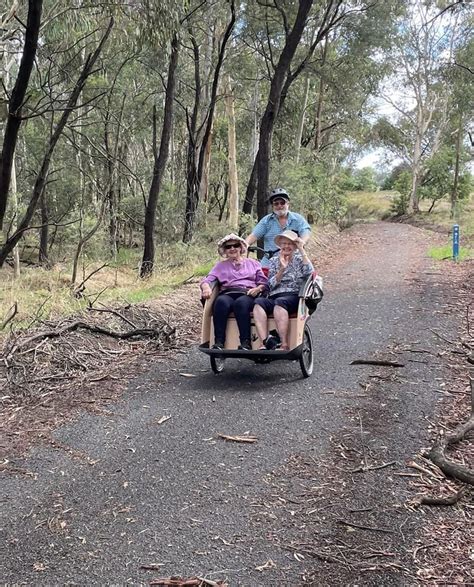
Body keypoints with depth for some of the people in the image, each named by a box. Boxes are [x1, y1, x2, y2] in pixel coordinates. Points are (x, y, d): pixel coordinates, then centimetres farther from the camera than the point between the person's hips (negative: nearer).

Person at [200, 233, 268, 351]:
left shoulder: (253, 263, 26)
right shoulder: (220, 265, 27)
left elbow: (264, 283, 17)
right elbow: (207, 280, 10)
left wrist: (258, 288, -7)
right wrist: (206, 287, -14)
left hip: (248, 294, -1)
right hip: (227, 294, 1)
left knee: (241, 302, -38)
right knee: (221, 301, -37)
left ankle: (246, 342, -45)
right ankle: (219, 342, -41)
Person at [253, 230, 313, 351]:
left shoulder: (300, 259, 17)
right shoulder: (274, 261, 22)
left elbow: (309, 272, -7)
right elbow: (271, 285, 9)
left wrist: (302, 250, -4)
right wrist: (282, 269, -4)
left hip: (294, 296, -2)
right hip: (274, 297, 3)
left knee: (279, 302, -37)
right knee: (259, 302, -30)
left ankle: (284, 345, -42)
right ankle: (266, 342, -44)